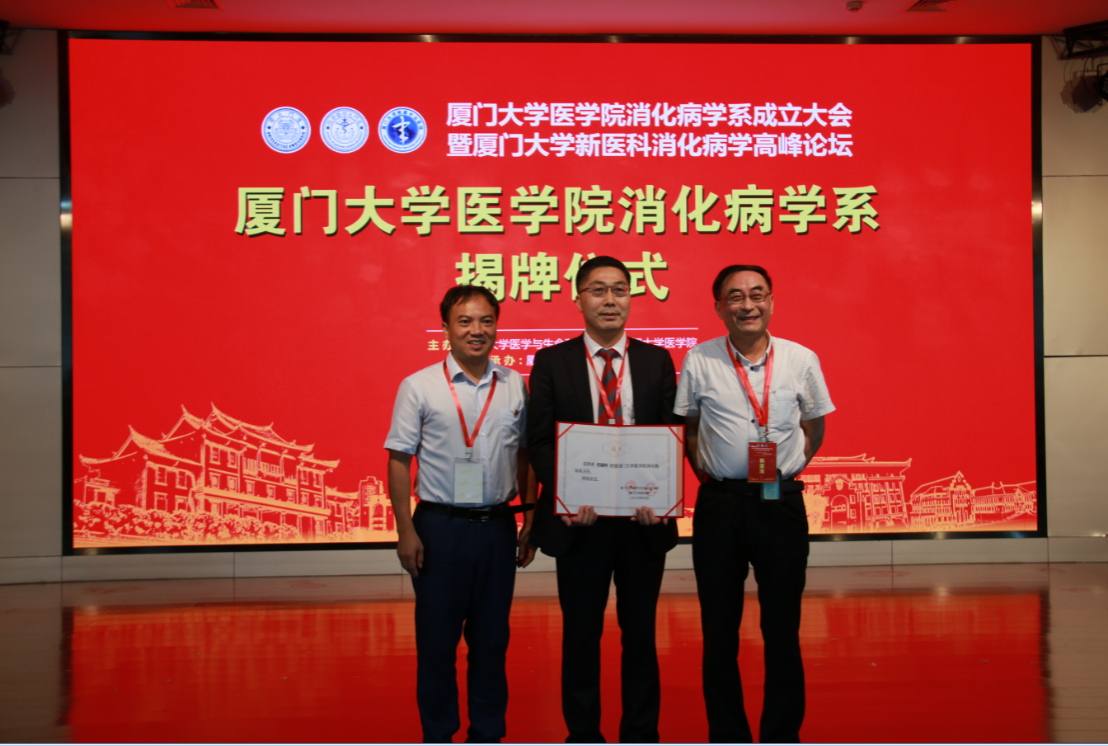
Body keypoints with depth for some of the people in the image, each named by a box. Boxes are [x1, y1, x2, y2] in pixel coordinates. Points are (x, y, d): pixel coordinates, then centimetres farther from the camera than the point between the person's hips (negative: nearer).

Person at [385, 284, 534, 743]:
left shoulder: (515, 386, 6)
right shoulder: (419, 387, -3)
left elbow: (525, 456, 12)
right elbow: (399, 461, -3)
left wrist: (530, 522, 8)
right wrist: (406, 531, -9)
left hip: (497, 525, 3)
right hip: (440, 526, -2)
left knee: (491, 636, 10)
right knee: (437, 637, 5)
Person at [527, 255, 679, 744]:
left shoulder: (657, 361, 6)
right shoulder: (551, 362, 2)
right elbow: (540, 441, -2)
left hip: (644, 519, 1)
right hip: (580, 519, -1)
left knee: (640, 632, 12)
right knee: (581, 635, 10)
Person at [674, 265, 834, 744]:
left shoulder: (801, 359, 4)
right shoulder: (698, 360, 2)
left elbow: (814, 427, 15)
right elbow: (686, 428, 13)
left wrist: (789, 467, 3)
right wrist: (705, 471, 2)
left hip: (781, 502, 0)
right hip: (719, 503, 0)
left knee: (782, 629, 4)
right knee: (719, 630, 6)